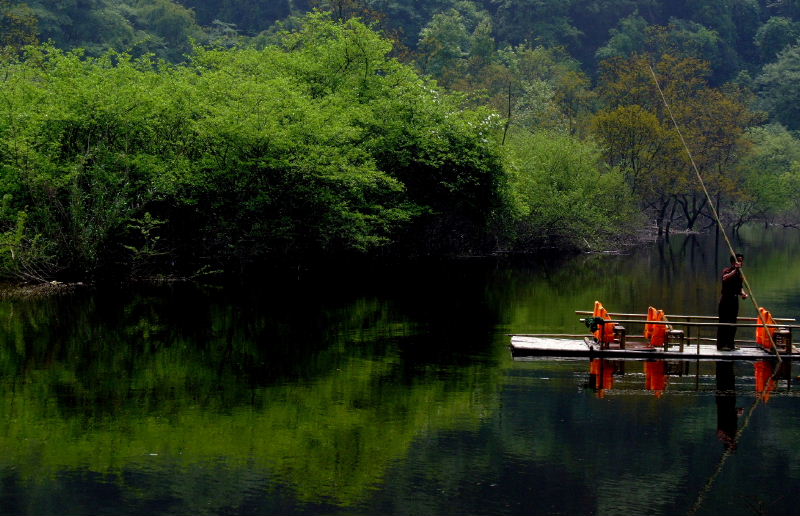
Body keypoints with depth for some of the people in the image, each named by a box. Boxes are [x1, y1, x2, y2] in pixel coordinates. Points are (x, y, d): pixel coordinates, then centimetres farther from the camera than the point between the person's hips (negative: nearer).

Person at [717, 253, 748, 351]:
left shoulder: (739, 273, 16)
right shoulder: (727, 270, -8)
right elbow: (725, 278, -31)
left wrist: (743, 293, 2)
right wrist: (735, 270, -35)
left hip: (734, 300, 8)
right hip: (726, 299, -8)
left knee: (733, 323, 9)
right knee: (724, 323, -7)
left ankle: (730, 344, 15)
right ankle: (721, 345, -7)